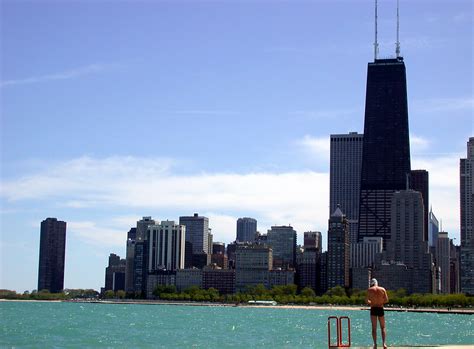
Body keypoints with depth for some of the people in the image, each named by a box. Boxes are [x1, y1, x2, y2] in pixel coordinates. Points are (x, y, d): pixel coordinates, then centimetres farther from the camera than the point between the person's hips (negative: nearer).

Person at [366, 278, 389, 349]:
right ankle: (384, 343, -4)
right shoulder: (382, 289, 3)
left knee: (374, 327, 4)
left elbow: (367, 300, -7)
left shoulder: (369, 290, -1)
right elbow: (386, 300, -1)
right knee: (383, 327, 10)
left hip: (373, 309, -1)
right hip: (380, 309, 1)